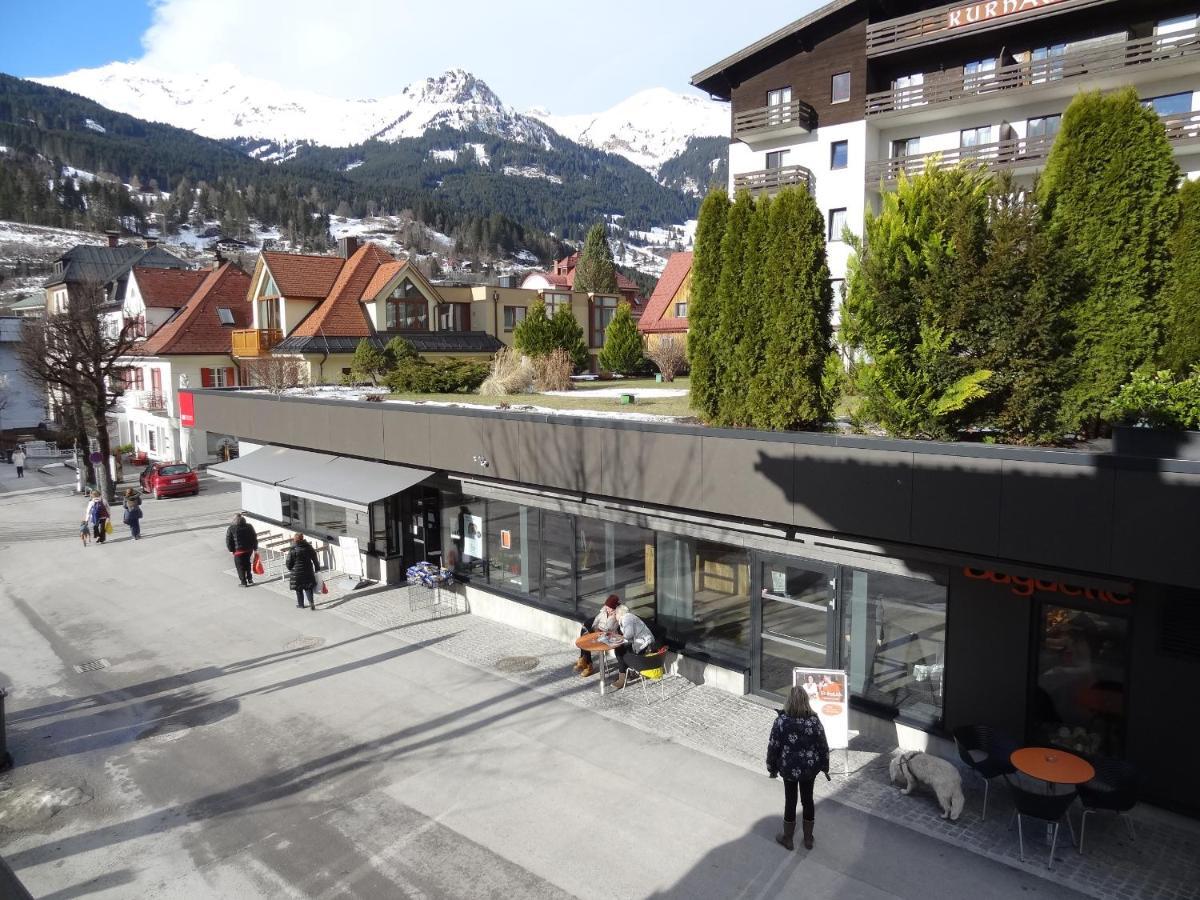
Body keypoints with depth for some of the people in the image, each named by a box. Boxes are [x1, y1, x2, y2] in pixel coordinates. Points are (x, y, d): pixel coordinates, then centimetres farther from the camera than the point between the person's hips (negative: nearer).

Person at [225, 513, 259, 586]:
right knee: (248, 564, 21)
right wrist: (255, 548, 11)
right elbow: (254, 538, 2)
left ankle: (244, 582, 11)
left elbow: (228, 541, -7)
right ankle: (250, 579, 26)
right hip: (249, 549, 3)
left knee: (240, 567, 8)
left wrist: (231, 550, 4)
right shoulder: (249, 527, -2)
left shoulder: (231, 529, -10)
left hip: (238, 551, -3)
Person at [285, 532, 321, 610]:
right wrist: (317, 568, 14)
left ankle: (301, 604, 21)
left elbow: (289, 563, -10)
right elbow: (315, 559, 3)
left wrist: (290, 568, 12)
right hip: (308, 571, 3)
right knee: (308, 587, 13)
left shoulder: (293, 550, -16)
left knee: (299, 589, 11)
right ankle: (311, 601, -3)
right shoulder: (308, 547, -4)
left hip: (296, 572, -3)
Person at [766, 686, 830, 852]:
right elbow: (823, 746, -7)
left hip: (789, 769, -1)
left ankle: (788, 838, 33)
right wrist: (825, 767, 10)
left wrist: (772, 768, 2)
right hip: (810, 769, 1)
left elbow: (773, 747, -14)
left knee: (790, 801, 16)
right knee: (807, 800, 20)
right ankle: (808, 839, 35)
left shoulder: (781, 721, -21)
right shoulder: (814, 721, -17)